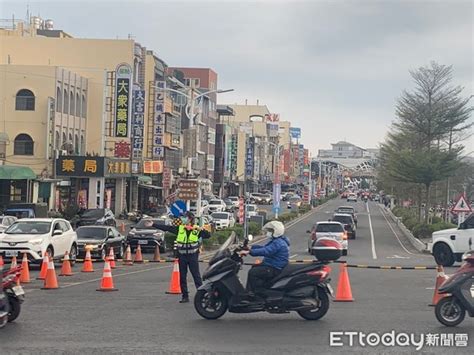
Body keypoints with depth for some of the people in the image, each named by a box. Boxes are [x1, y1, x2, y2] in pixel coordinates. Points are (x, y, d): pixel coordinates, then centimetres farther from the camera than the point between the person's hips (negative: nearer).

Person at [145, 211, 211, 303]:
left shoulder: (197, 229, -3)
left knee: (196, 276, -4)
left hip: (193, 256, -4)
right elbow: (166, 228, 5)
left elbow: (208, 235, -10)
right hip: (182, 256, 4)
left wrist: (200, 229, -24)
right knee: (182, 277, 7)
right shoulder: (179, 228, 5)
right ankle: (185, 296, 15)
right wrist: (153, 225, 3)